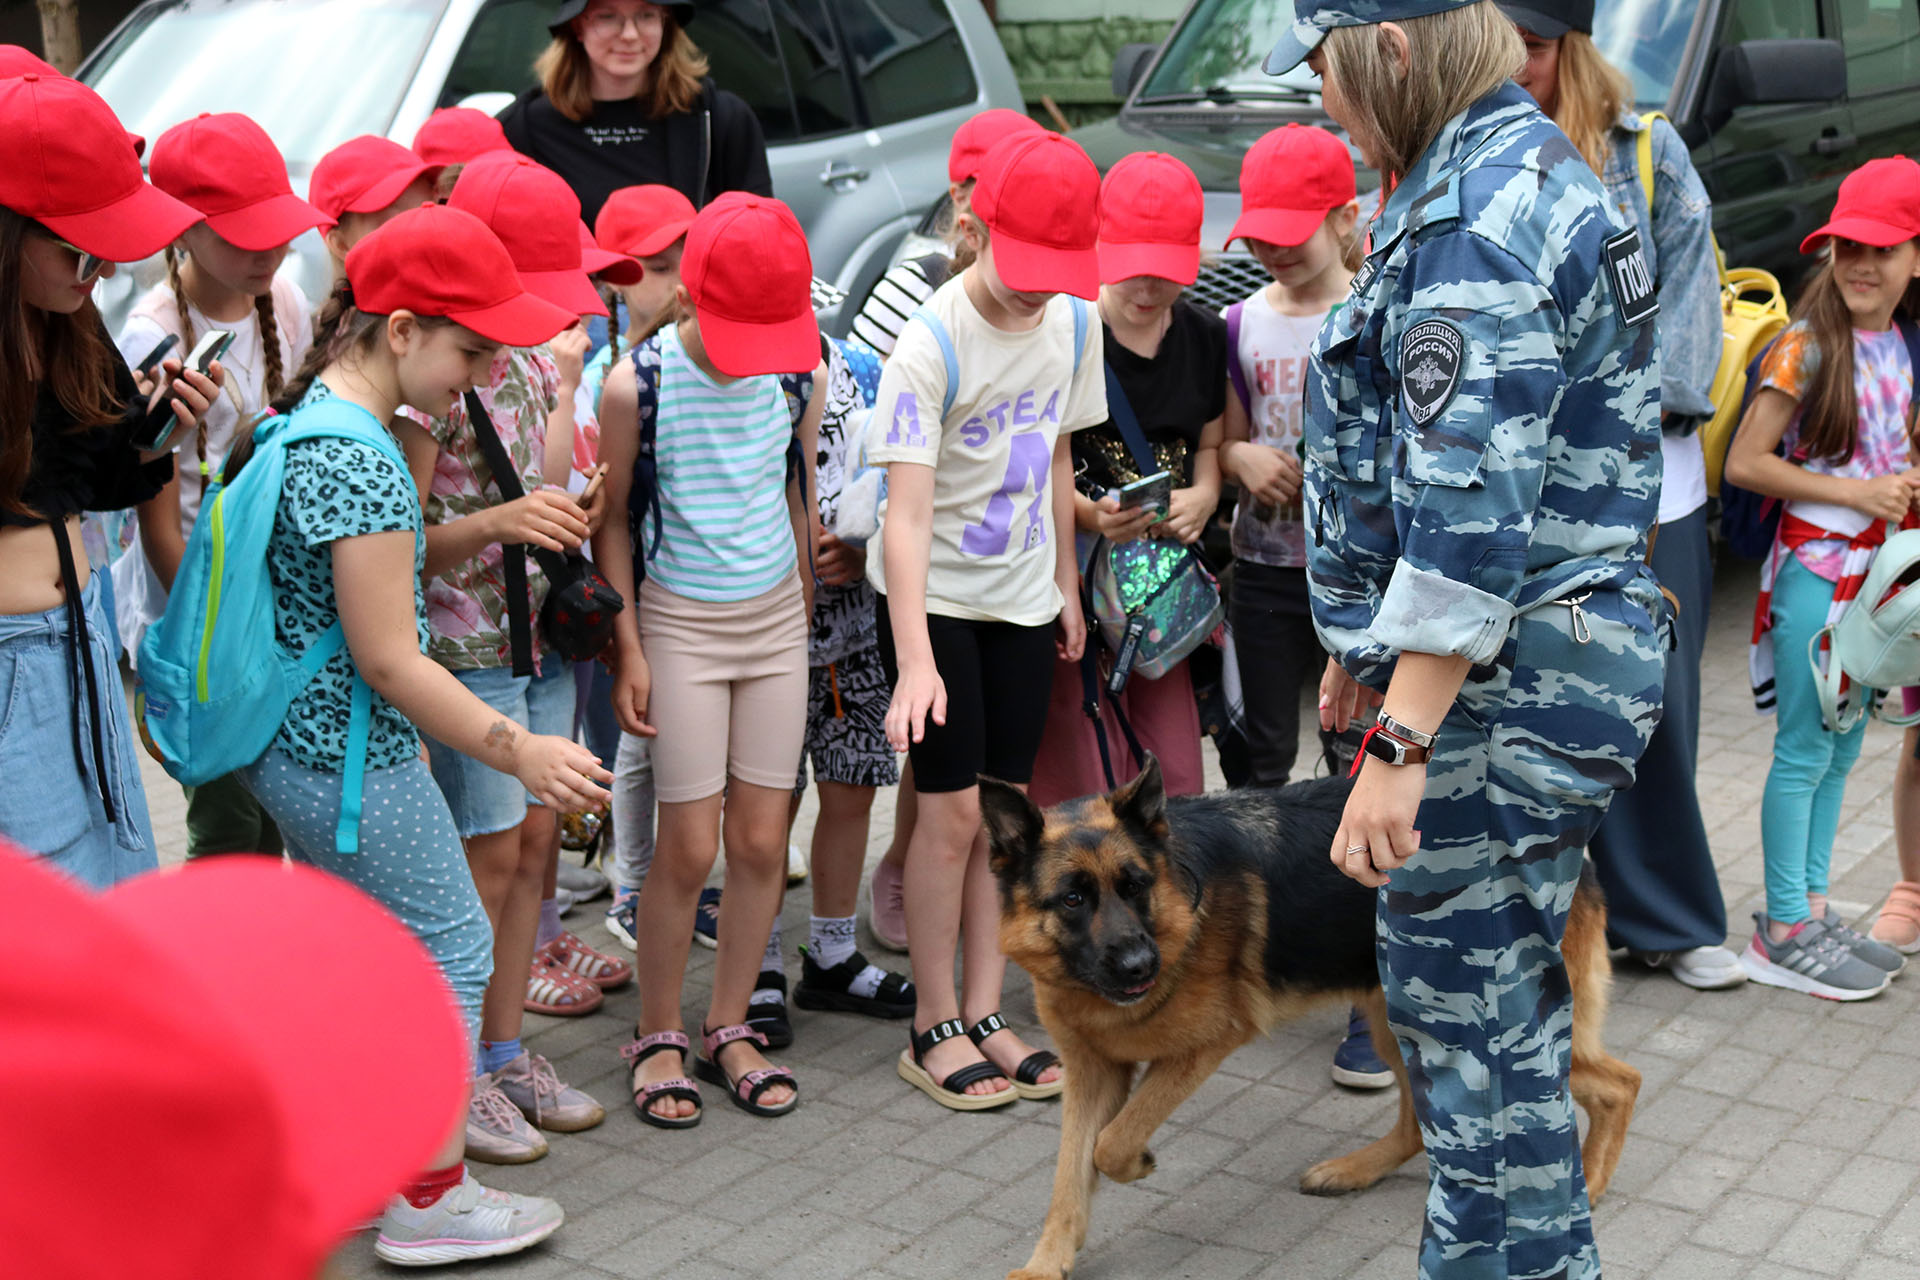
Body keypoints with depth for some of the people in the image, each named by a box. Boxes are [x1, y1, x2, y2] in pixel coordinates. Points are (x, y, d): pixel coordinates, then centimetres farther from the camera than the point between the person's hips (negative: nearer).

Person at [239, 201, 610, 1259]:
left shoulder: (308, 413, 6)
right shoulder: (361, 462, -25)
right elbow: (389, 662, -24)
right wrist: (519, 752, -21)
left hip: (289, 742, 10)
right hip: (351, 756, -10)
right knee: (453, 947, 3)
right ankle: (430, 1202, 14)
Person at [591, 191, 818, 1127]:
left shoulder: (794, 374, -3)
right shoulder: (637, 385, -13)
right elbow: (612, 521, -5)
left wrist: (803, 614, 14)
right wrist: (628, 650, -7)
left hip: (775, 619, 4)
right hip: (680, 624, -3)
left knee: (761, 840, 5)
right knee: (689, 846, -2)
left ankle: (730, 1026, 21)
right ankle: (658, 1036, 16)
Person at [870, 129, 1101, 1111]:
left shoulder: (1072, 325, -2)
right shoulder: (932, 342, -21)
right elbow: (906, 513, -26)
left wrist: (1066, 582, 17)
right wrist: (915, 660, -34)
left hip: (1022, 597, 5)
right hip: (934, 597, -5)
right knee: (952, 809, -4)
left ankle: (983, 1012, 17)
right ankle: (935, 1029, 10)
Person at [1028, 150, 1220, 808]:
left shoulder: (1205, 336, 8)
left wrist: (1204, 496, -3)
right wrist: (1088, 514, -24)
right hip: (1073, 576, -5)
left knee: (1175, 777, 5)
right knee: (1076, 785, -5)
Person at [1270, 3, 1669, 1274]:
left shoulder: (1480, 216, -19)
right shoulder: (1539, 170, 15)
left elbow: (1471, 516, -27)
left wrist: (1399, 744, -26)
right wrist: (1372, 643, 28)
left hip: (1505, 681, -11)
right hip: (1567, 648, 11)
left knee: (1463, 1000, 0)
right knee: (1507, 993, 20)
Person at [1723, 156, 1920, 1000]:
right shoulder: (1808, 346, -13)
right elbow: (1744, 462, -17)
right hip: (1815, 566, -7)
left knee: (1843, 748, 13)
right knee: (1804, 752, -3)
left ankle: (1812, 908, 25)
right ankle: (1782, 934, 6)